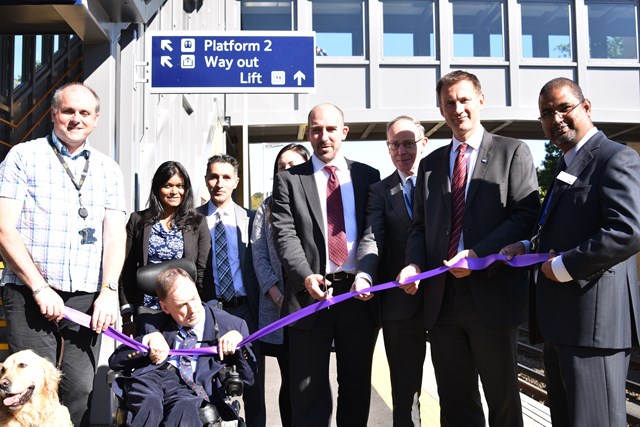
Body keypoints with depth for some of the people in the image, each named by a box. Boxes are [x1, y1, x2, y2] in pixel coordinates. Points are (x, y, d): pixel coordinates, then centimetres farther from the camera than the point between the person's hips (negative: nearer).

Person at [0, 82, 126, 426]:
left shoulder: (108, 169, 13)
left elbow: (115, 233, 5)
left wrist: (109, 291, -8)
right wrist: (40, 288, -10)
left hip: (87, 298, 3)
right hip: (30, 295, -2)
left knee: (81, 390, 0)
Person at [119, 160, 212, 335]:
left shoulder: (197, 223, 4)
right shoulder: (138, 220, 7)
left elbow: (204, 273, 2)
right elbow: (127, 270, 6)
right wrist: (126, 317, 2)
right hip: (145, 312, 1)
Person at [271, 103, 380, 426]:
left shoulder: (368, 176, 10)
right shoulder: (289, 180, 5)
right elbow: (285, 235, -6)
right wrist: (305, 276, -22)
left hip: (359, 293, 2)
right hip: (311, 293, -2)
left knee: (357, 386, 14)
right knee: (309, 390, 5)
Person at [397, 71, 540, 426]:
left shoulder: (512, 152, 3)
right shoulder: (430, 163, 16)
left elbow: (526, 215, -6)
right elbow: (419, 225, 15)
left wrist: (480, 255, -18)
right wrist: (415, 263, -5)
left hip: (492, 294, -4)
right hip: (441, 297, 4)